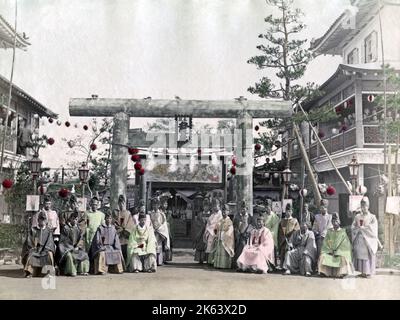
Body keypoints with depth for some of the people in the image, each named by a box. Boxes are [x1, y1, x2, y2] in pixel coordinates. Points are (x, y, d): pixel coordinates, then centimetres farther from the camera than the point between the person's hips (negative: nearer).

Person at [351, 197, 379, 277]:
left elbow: (373, 229, -6)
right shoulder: (357, 216, 13)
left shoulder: (372, 217, 4)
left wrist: (362, 227, -7)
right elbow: (353, 227, 9)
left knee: (367, 255, -7)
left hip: (368, 240, -3)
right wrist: (358, 227, -10)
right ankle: (360, 271, 2)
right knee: (359, 253, -2)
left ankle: (367, 271, -2)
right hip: (359, 239, 3)